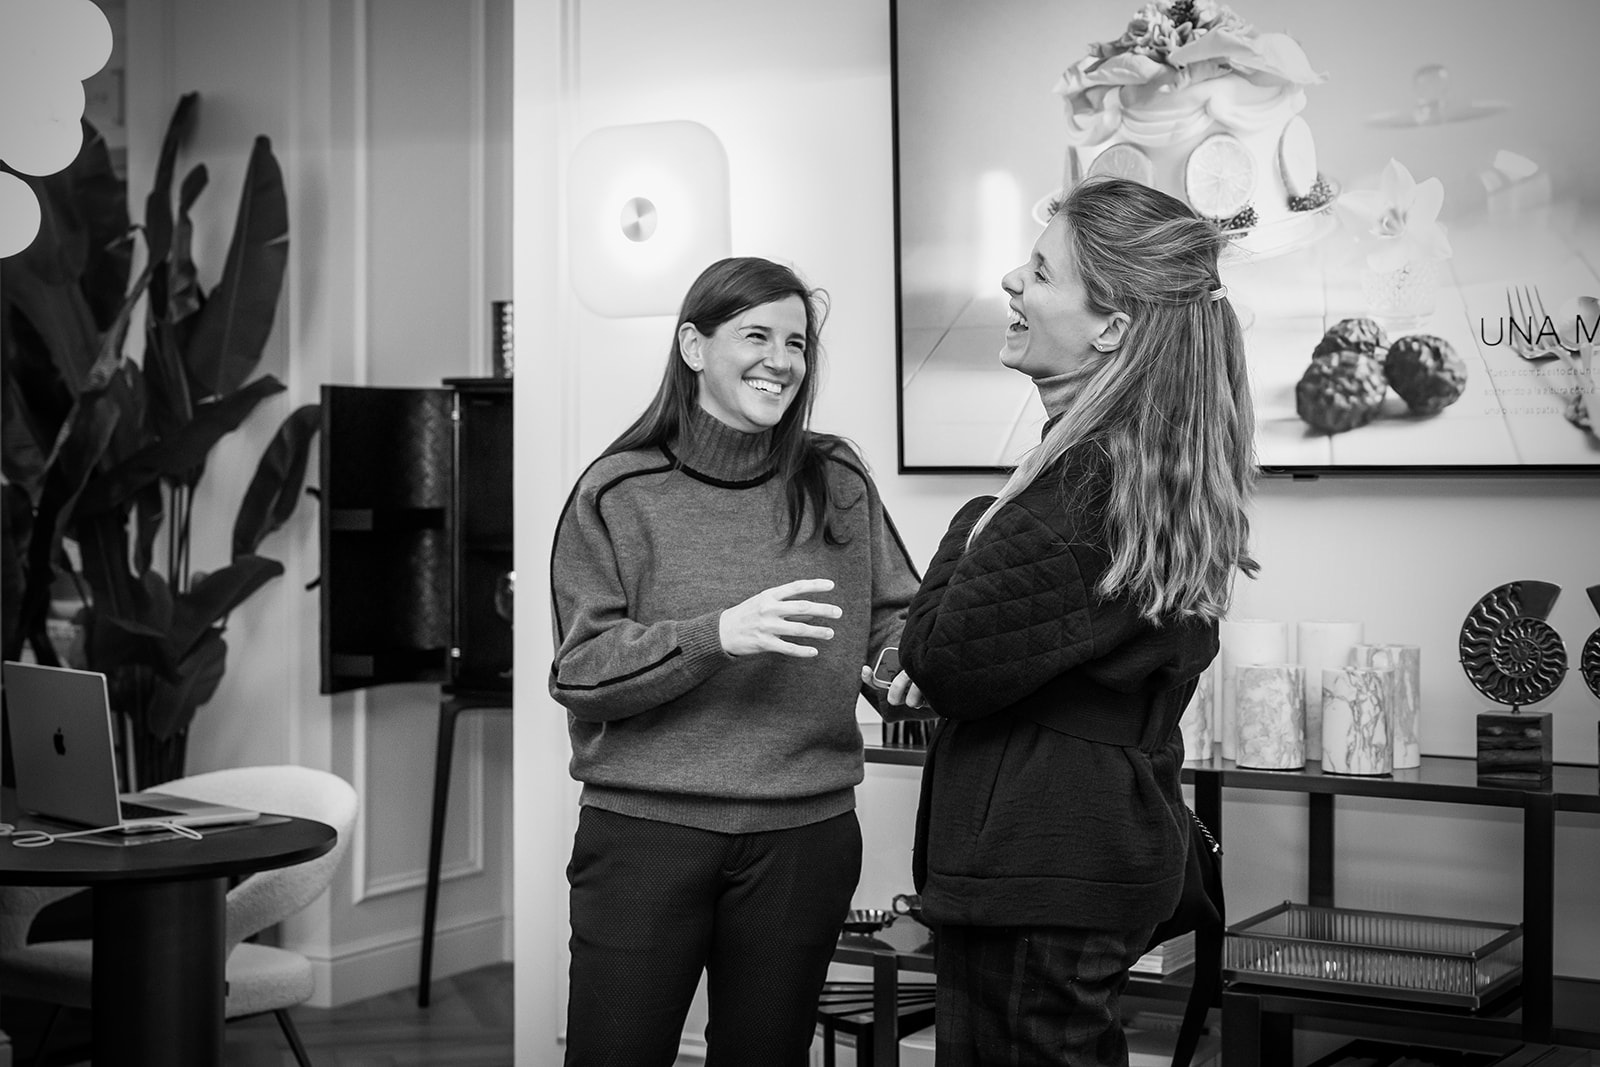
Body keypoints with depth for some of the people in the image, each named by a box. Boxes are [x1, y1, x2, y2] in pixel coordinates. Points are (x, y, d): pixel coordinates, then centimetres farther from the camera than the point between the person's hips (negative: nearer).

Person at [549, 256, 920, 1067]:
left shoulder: (838, 483, 5)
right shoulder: (618, 492, -2)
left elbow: (896, 623, 12)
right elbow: (580, 672, -8)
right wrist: (715, 636, -22)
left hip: (805, 835, 2)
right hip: (644, 829, -2)